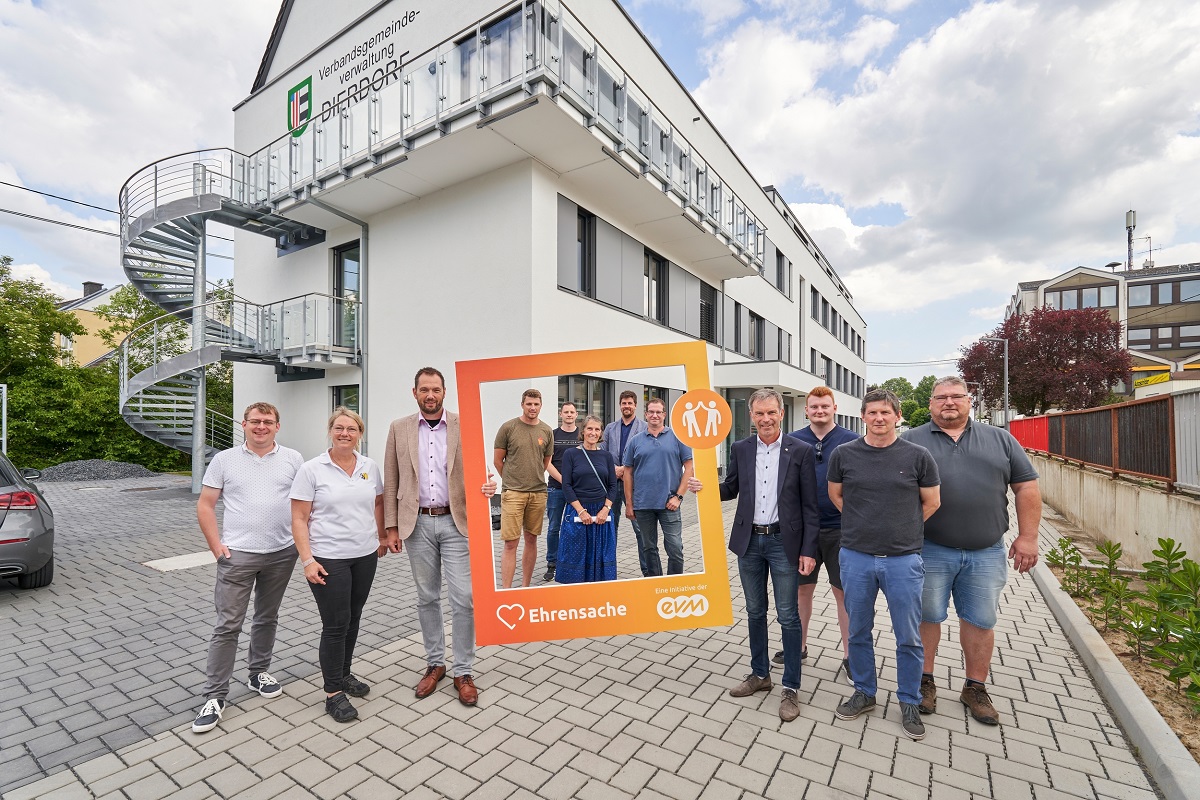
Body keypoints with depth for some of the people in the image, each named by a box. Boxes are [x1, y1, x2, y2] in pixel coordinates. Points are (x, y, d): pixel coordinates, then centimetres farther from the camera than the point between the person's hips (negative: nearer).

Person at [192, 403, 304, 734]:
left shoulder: (292, 459, 1)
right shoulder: (224, 460, 0)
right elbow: (205, 505, 3)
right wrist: (216, 545, -6)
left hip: (282, 554, 2)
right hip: (237, 555, -1)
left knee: (267, 618, 17)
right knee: (228, 626, 2)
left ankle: (259, 673, 35)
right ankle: (214, 696, 15)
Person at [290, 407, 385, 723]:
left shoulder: (370, 467, 2)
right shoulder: (312, 469, -9)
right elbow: (299, 519, -8)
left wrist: (382, 538, 14)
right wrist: (307, 560, -13)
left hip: (365, 556, 4)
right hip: (329, 559, -4)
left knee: (353, 619, 17)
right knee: (335, 624, 2)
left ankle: (344, 674, 37)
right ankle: (333, 694, 19)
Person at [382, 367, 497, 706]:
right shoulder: (399, 429, 3)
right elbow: (391, 482, 5)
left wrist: (486, 485, -24)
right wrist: (391, 527, 2)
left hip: (456, 521, -1)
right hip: (418, 524, 2)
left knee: (463, 599, 0)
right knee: (426, 598, 15)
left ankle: (463, 672, 17)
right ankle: (435, 664, 32)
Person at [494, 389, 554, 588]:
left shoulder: (546, 431, 6)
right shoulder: (508, 427, -3)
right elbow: (497, 460, 3)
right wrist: (512, 481, 8)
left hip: (538, 493, 4)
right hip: (513, 493, -4)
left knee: (531, 540, 12)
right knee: (510, 543, -4)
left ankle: (525, 586, 25)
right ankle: (506, 590, 3)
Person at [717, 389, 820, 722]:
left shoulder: (801, 451, -7)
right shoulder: (740, 449, 2)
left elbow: (810, 506, -5)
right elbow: (731, 489, 10)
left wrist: (808, 550, -8)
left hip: (784, 543, -3)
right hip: (749, 542, 3)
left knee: (787, 616, 6)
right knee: (755, 612, 16)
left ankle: (790, 687, 23)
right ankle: (759, 675, 35)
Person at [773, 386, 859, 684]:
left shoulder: (851, 441, -4)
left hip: (840, 529, -2)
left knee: (843, 592, 9)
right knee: (803, 588, 14)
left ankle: (849, 655, 26)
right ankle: (799, 645, 32)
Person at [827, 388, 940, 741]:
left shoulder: (917, 455, -4)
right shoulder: (843, 454, -2)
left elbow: (931, 503, 7)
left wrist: (904, 530, 9)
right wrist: (864, 525, 9)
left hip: (903, 559, -1)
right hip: (855, 557, 1)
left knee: (909, 638, 10)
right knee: (859, 632, 14)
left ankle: (909, 704, 30)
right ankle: (864, 692, 33)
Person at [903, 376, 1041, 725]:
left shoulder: (1000, 440, 9)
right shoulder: (911, 441, 1)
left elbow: (1026, 487, 8)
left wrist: (1027, 536, 1)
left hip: (986, 553, 2)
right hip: (930, 551, -2)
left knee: (981, 621, 12)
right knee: (927, 617, 8)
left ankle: (976, 688, 30)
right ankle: (924, 681, 25)